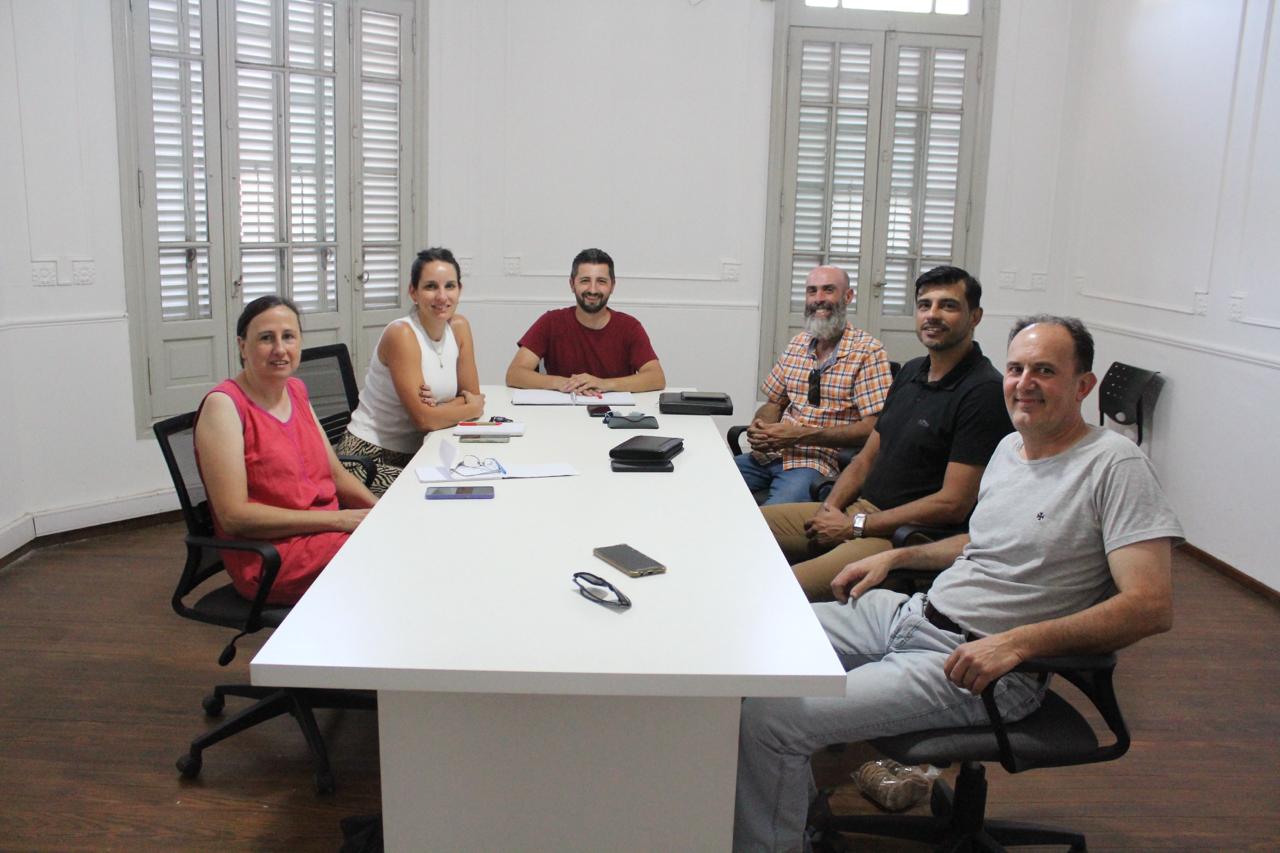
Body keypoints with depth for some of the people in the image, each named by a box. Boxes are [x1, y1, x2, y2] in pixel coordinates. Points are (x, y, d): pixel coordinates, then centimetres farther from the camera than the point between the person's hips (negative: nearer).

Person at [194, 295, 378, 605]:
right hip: (268, 557, -7)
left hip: (327, 533, 7)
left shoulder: (296, 390, 11)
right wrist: (338, 519, -19)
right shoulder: (224, 405, -11)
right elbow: (233, 516, -17)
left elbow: (336, 474, 16)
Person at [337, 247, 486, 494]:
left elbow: (472, 395, 4)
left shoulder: (460, 326, 2)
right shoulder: (401, 334, -18)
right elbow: (424, 419, -21)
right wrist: (472, 407, -5)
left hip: (414, 453, 7)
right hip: (369, 457, -7)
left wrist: (441, 407, -16)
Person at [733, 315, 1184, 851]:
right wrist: (897, 556, 17)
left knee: (767, 719, -22)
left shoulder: (1114, 465, -12)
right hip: (911, 612, 9)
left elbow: (1152, 606, -19)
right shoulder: (1010, 446, 13)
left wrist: (1016, 642, -26)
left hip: (975, 666, -9)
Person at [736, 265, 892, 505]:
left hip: (821, 461, -6)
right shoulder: (798, 344, 14)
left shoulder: (868, 351, -6)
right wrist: (760, 427, -4)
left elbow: (872, 428, -13)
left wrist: (802, 435, -18)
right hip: (770, 455, 6)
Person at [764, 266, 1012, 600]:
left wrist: (855, 526, -14)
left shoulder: (984, 391, -13)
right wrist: (830, 508, -2)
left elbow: (953, 504, -17)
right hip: (858, 509, 9)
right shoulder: (911, 372, 15)